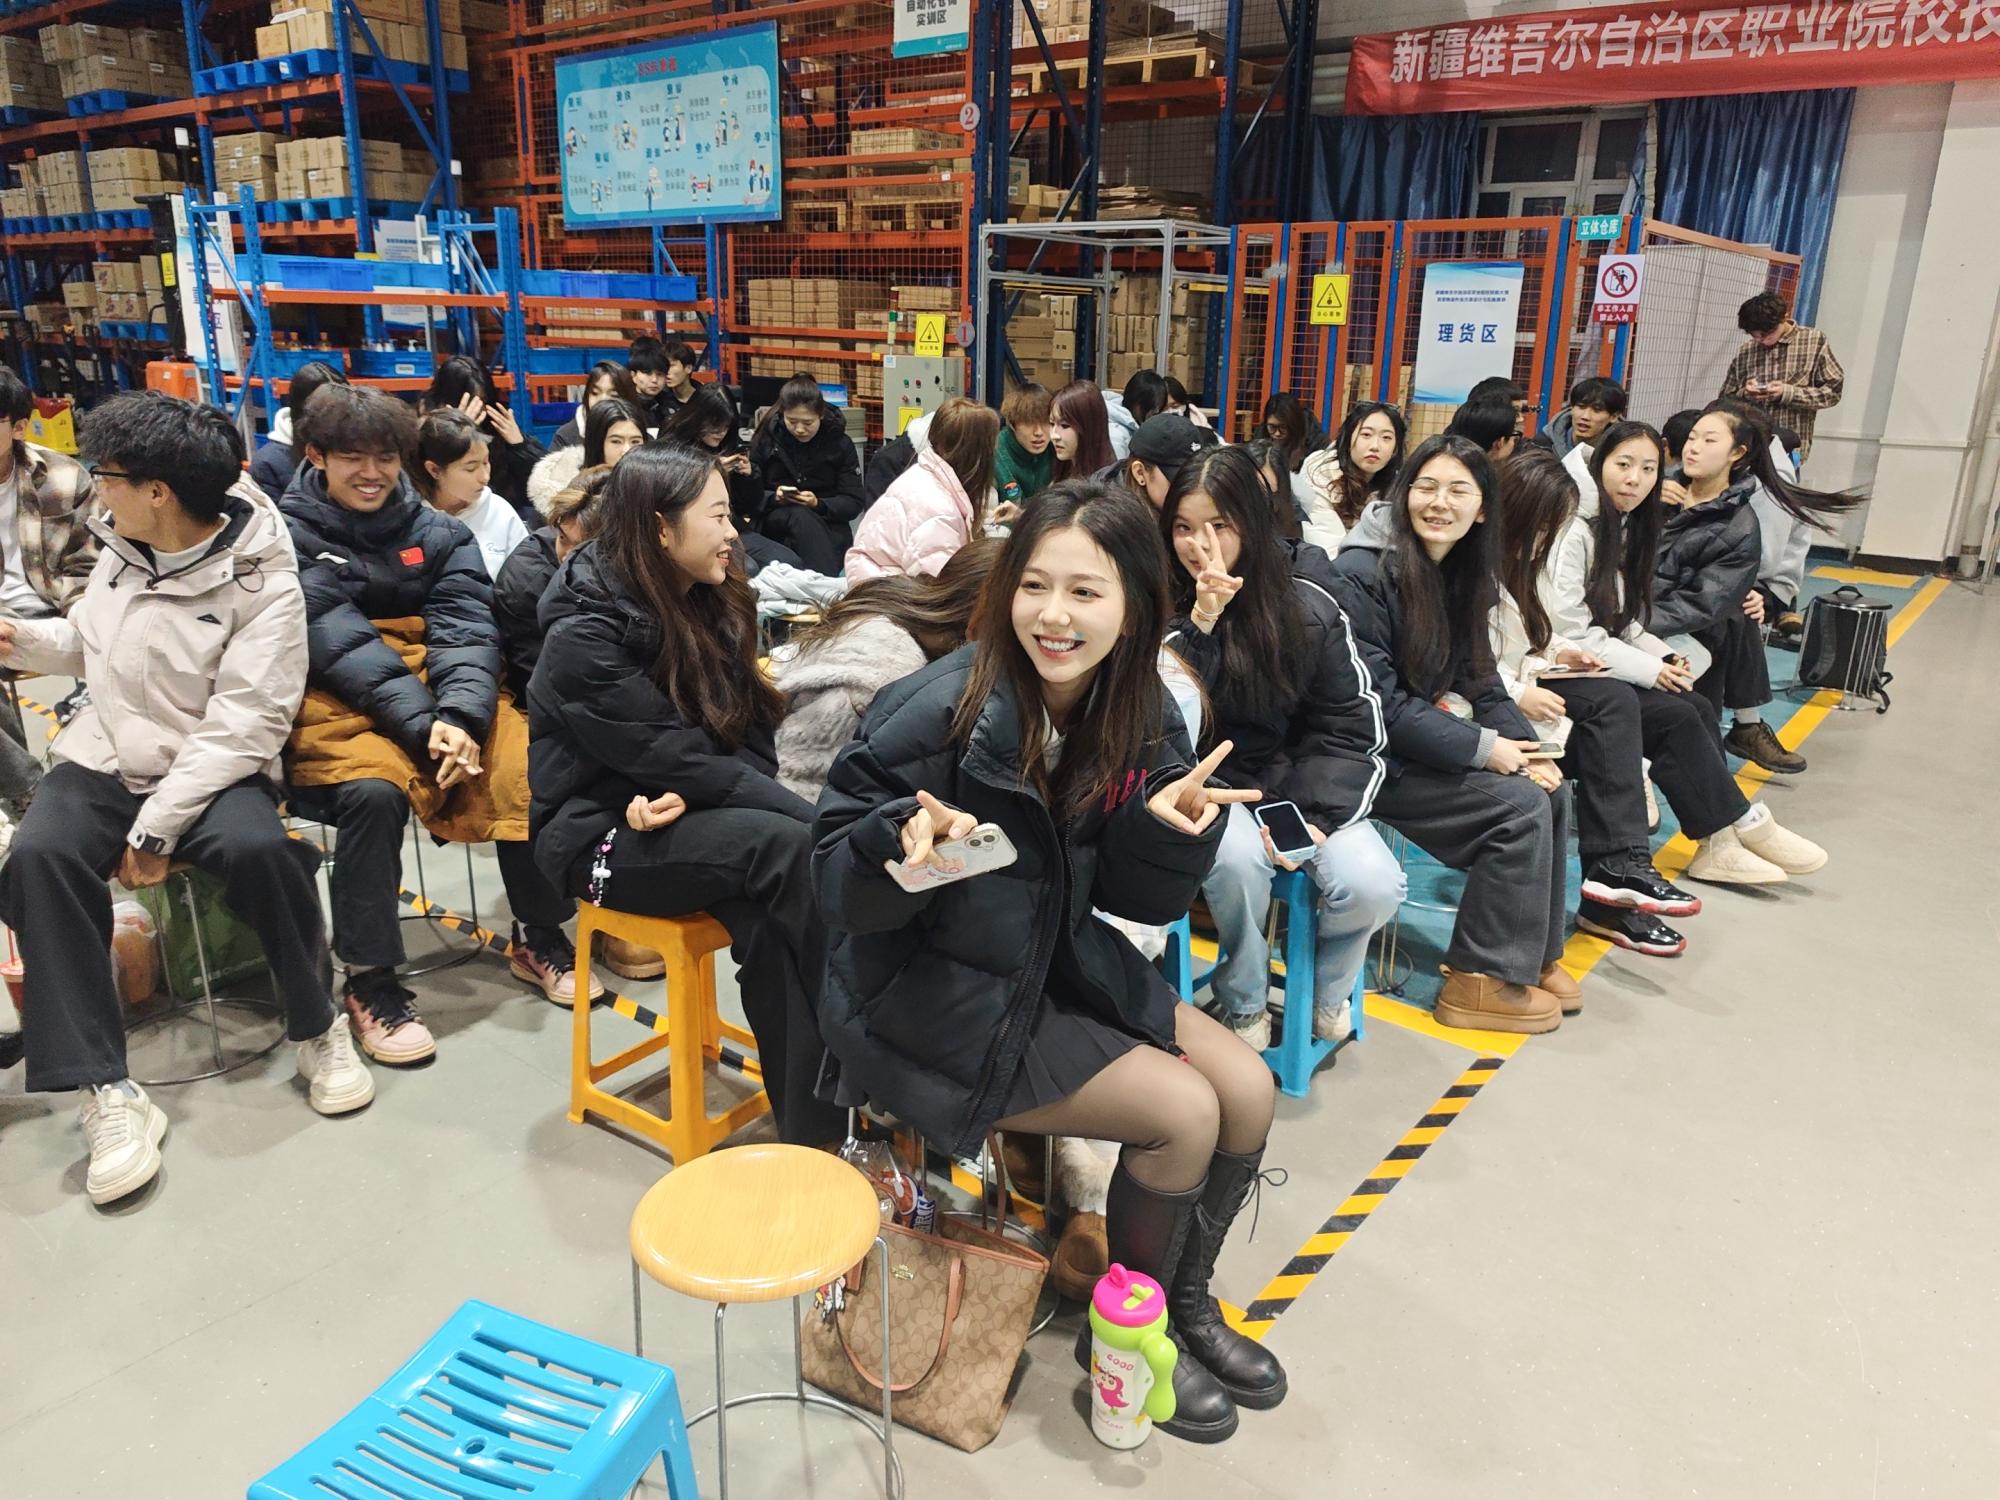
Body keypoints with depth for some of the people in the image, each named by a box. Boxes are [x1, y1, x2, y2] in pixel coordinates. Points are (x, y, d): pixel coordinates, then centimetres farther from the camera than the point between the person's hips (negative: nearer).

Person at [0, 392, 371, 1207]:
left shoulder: (261, 581, -14)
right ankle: (106, 1089, -22)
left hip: (209, 770, -5)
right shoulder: (120, 548, 5)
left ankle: (318, 1029, -8)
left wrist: (155, 827, -22)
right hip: (103, 761, 5)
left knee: (261, 849, -34)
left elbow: (243, 726, -19)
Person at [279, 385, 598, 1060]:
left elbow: (466, 625, -4)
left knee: (528, 762, -22)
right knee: (373, 789, -32)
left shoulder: (437, 532, 11)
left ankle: (538, 938, -1)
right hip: (338, 701, -3)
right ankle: (369, 984, -14)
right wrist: (422, 725, -26)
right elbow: (337, 640, -13)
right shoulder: (289, 535, 1)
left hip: (439, 687, 3)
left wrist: (459, 714, -24)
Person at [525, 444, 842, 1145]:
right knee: (795, 849, -29)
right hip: (602, 833, -6)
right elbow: (674, 756, -21)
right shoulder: (585, 634, -15)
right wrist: (828, 819, -23)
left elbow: (750, 736, 3)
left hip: (681, 816, 6)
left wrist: (692, 794, -20)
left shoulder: (710, 605, 6)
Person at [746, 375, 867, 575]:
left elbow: (854, 503, -3)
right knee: (800, 516, -36)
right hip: (776, 520, 0)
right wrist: (775, 498, -19)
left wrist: (819, 504, -21)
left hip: (828, 524, 0)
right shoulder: (766, 439, 3)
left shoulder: (840, 443, 1)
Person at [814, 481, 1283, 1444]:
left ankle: (1187, 1300, 28)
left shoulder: (1140, 719, -6)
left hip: (1060, 964, 7)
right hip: (930, 995, -7)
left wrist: (1169, 822, -22)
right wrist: (908, 840, -39)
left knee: (1249, 1091, 0)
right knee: (1184, 1112, -13)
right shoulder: (939, 711, -24)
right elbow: (838, 881, -18)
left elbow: (1137, 897, -1)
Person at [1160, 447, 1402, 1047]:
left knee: (1373, 884, -24)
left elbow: (1351, 727, -1)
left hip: (1295, 782, 2)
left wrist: (1308, 814, -16)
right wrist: (1201, 621, -26)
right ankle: (1244, 1001, -4)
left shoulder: (1305, 604, -3)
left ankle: (1324, 988, 13)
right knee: (1237, 856, -35)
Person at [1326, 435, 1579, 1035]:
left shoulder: (1465, 578, 8)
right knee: (1520, 805, -16)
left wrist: (1525, 749, -9)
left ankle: (1535, 955, 11)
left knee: (1551, 790, -5)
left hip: (1417, 740, 8)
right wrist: (1482, 748, -20)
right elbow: (1376, 701, -21)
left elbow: (1480, 681, 9)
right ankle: (1482, 980, -4)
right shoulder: (1363, 575, -18)